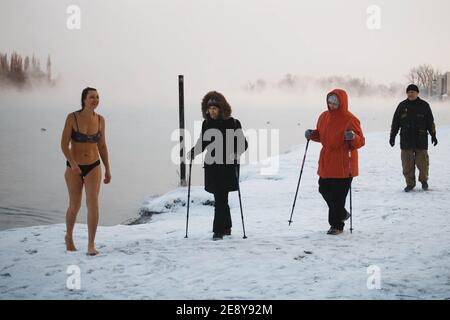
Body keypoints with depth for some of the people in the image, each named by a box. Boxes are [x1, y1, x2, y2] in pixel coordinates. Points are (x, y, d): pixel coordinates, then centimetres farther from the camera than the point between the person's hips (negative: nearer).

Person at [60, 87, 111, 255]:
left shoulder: (100, 120, -3)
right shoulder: (72, 117, -13)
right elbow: (64, 144, -16)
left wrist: (108, 169, 8)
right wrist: (73, 164, -31)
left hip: (93, 167, 2)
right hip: (74, 167, -1)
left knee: (93, 203, -17)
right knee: (74, 206, 11)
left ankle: (91, 245, -12)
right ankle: (69, 236, 39)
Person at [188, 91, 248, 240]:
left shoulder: (232, 123, -5)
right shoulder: (206, 124, 8)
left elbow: (243, 144, -5)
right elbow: (202, 143, 17)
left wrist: (235, 152, -24)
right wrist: (193, 151, -2)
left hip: (227, 166, -4)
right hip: (212, 166, 5)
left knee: (220, 199, -10)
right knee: (220, 198, 11)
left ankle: (218, 230, -9)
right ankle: (226, 227, 26)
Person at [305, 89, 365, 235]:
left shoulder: (350, 120, -13)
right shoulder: (324, 117, 7)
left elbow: (361, 141, -12)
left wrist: (353, 137, -33)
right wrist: (312, 134, 1)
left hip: (343, 165, -7)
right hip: (326, 163, 7)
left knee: (338, 195, -3)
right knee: (324, 190, 15)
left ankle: (337, 225, 12)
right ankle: (342, 214, 37)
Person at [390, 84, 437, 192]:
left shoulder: (424, 105, 4)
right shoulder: (402, 105, 6)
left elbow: (430, 122, 8)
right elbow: (395, 122, 9)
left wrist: (433, 135, 4)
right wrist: (392, 136, 7)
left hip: (421, 139, -1)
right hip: (406, 139, 1)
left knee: (422, 161, 1)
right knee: (407, 162, 1)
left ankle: (424, 180, 22)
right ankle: (410, 183, 12)